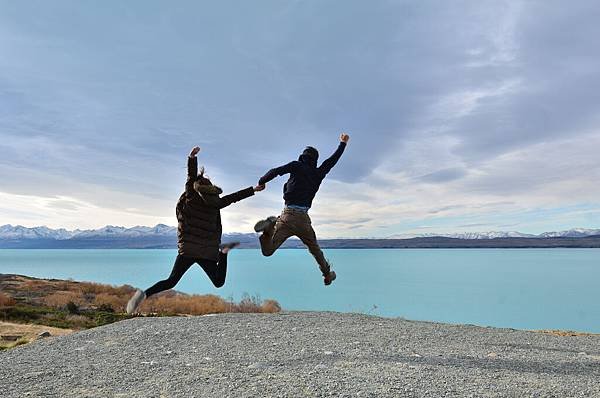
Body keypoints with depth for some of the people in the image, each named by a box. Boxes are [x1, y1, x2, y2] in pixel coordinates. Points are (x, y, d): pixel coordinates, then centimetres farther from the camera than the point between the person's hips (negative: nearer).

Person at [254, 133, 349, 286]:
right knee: (314, 248, 27)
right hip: (303, 218, 2)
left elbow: (275, 171, -8)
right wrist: (343, 143, 40)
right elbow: (332, 160, 26)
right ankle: (327, 274, 33)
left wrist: (261, 182, 9)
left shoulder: (296, 166, 5)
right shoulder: (318, 174, 12)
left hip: (287, 215, -2)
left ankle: (270, 226, -30)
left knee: (267, 251, -5)